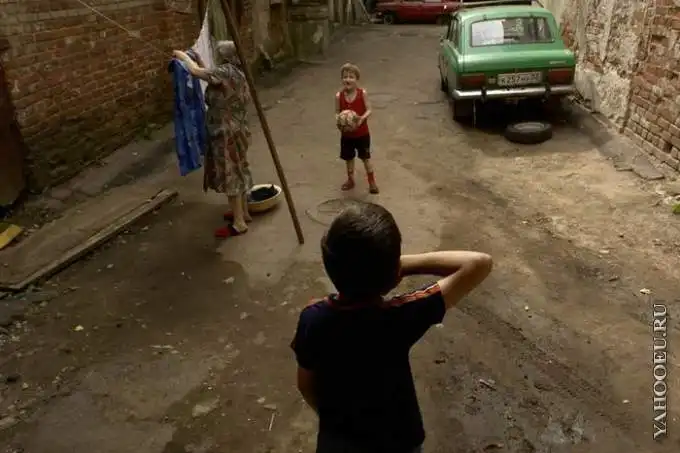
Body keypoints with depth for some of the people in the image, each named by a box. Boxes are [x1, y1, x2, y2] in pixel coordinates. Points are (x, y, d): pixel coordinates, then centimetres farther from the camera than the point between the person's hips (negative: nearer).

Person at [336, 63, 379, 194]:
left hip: (362, 133, -2)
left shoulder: (362, 93, -14)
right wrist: (339, 120, -24)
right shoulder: (339, 96, -10)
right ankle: (350, 180, 37)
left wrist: (362, 118, -29)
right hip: (346, 134, 2)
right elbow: (337, 112, -2)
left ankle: (372, 181, 25)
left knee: (366, 158, 10)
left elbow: (368, 110, -10)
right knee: (349, 158, 16)